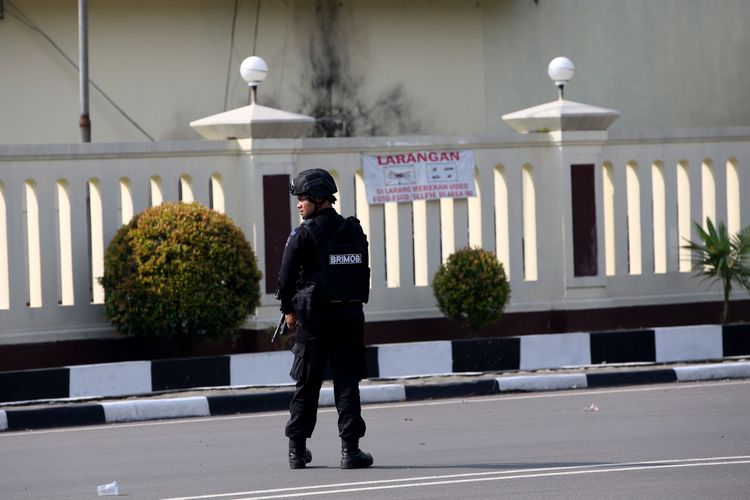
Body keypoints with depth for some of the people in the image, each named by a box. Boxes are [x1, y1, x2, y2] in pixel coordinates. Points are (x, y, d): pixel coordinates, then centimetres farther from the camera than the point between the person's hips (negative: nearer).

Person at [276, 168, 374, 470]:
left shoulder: (303, 235, -9)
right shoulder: (352, 230, 6)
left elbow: (287, 277, -8)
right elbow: (363, 272, 12)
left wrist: (289, 310, 4)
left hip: (313, 317, -3)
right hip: (349, 315, 3)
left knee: (306, 383, 7)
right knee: (347, 383, 4)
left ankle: (297, 449, 12)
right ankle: (350, 449, -2)